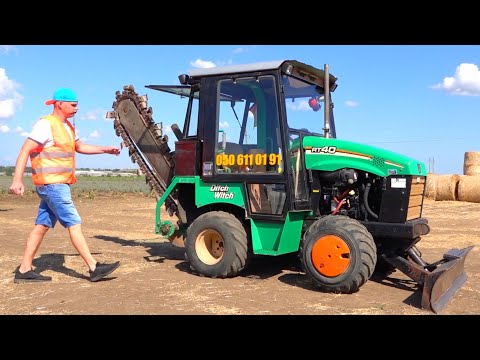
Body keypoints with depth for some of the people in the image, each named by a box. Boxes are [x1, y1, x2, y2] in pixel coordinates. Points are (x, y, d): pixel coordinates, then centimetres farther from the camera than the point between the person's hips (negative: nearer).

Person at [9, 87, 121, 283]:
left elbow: (80, 147, 30)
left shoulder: (66, 126, 16)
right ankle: (94, 268, -7)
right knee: (74, 224, -9)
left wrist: (105, 149, 22)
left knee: (42, 226, 9)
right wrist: (17, 179, -24)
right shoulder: (46, 124, -12)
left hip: (58, 185, 9)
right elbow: (25, 151, -16)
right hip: (52, 185, -9)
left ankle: (24, 271, 15)